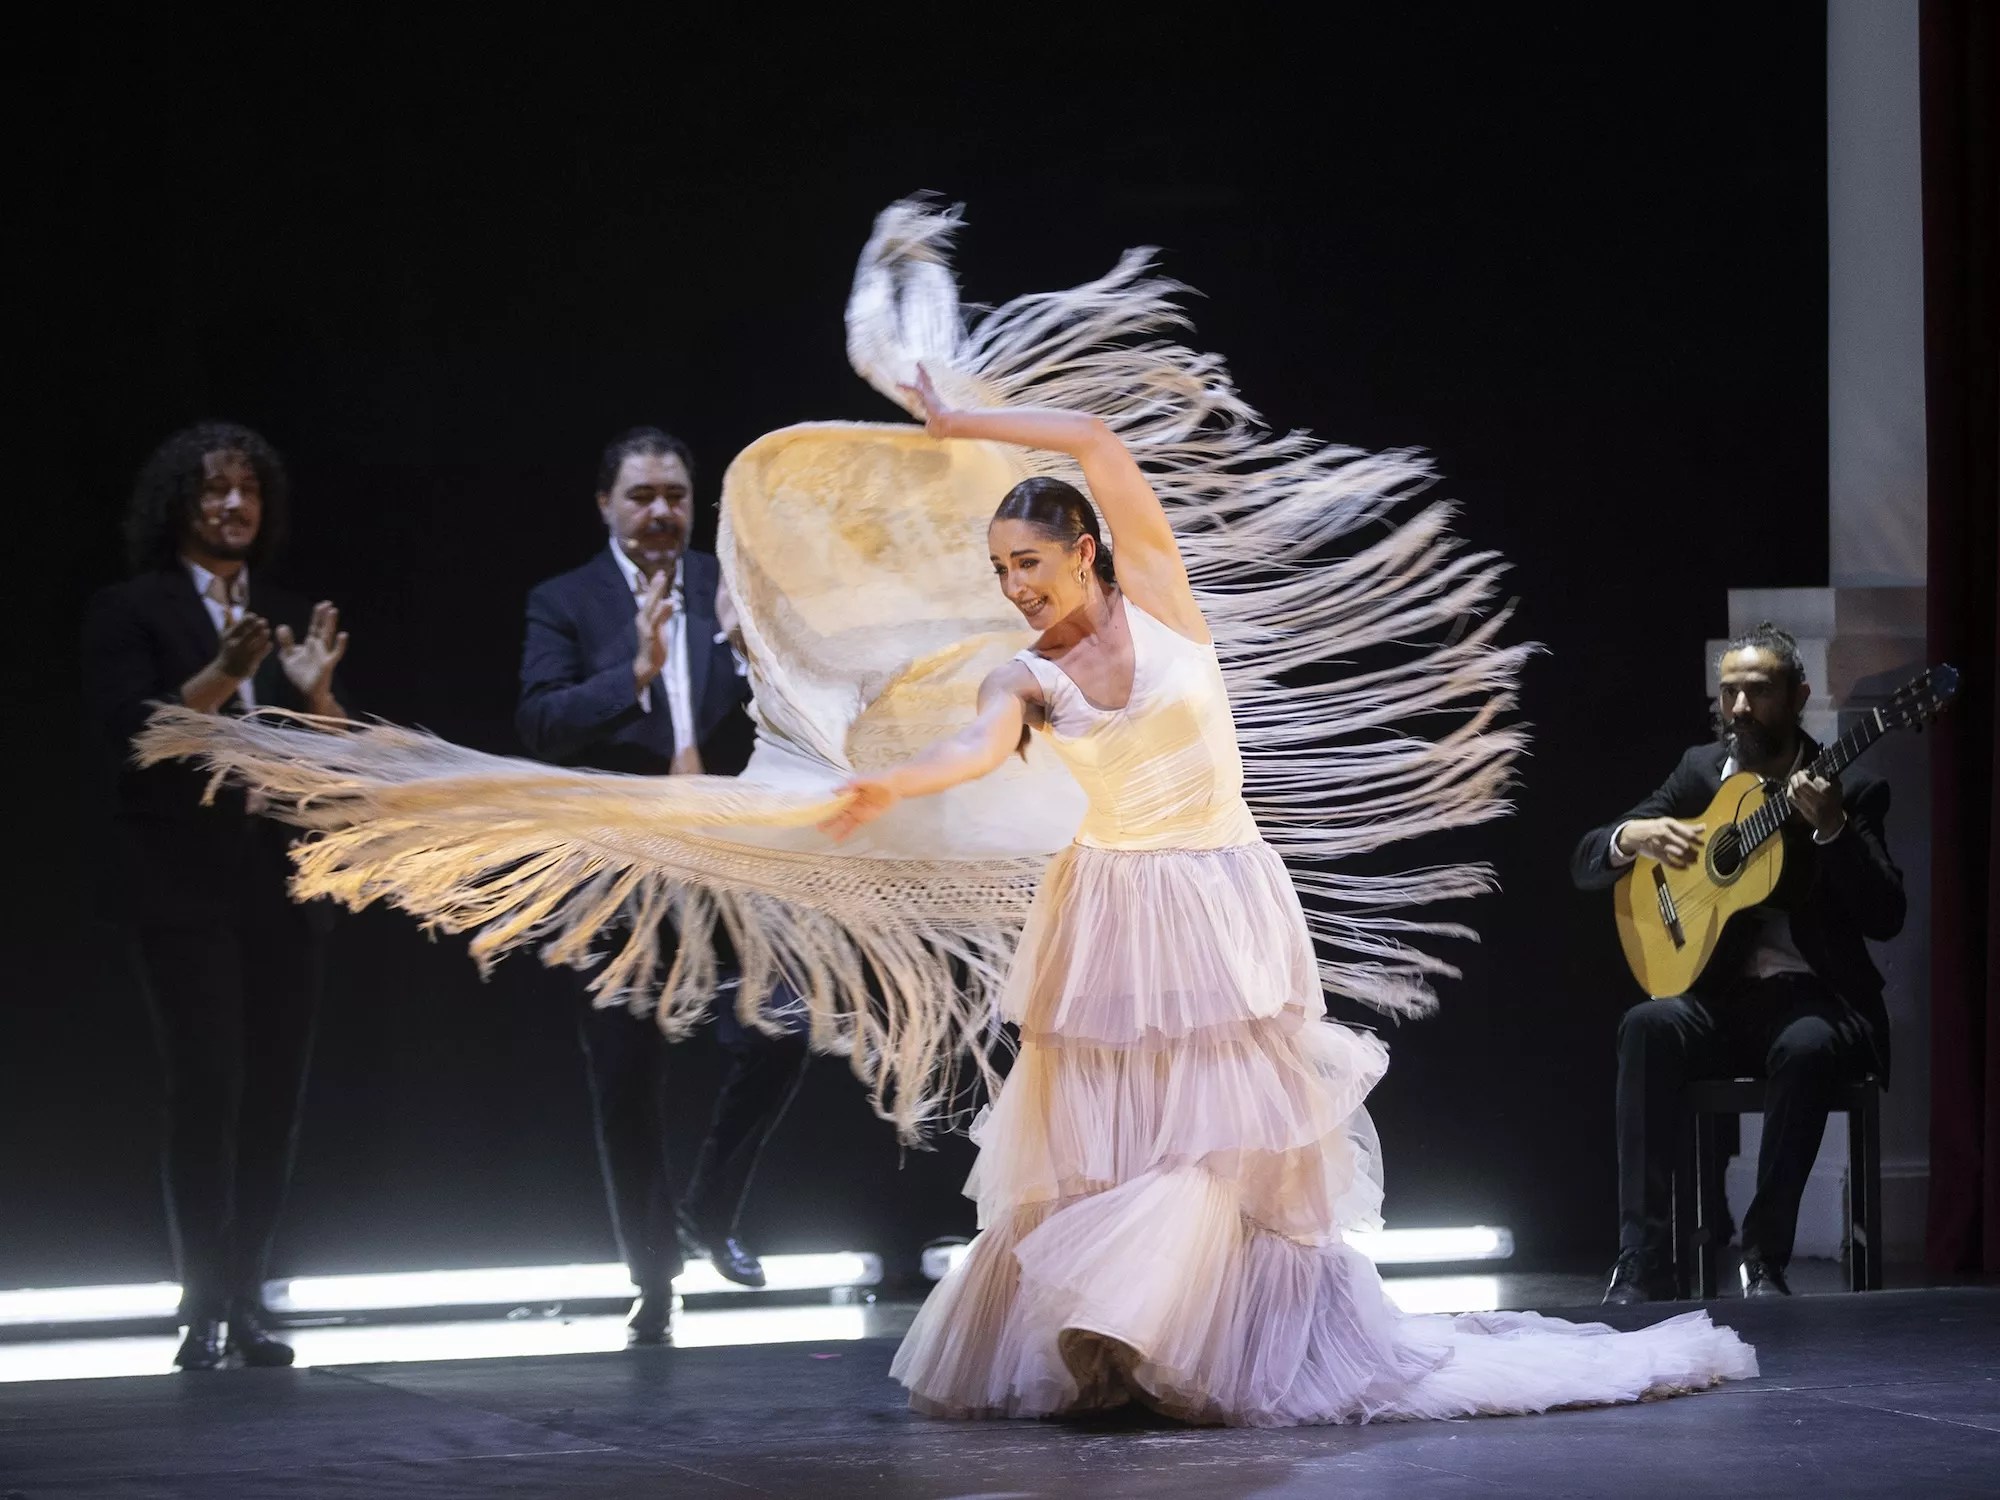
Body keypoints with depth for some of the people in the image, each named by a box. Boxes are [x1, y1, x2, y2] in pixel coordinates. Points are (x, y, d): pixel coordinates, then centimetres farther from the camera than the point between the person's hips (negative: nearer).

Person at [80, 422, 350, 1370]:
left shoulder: (290, 617, 15)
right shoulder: (131, 612, 1)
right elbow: (125, 737, -11)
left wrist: (314, 690, -8)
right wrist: (221, 677, -22)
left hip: (283, 881, 5)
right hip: (183, 883, -4)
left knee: (276, 1089, 1)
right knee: (207, 1082, -12)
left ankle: (245, 1297, 6)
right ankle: (204, 1302, -8)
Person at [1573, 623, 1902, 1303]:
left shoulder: (1854, 788, 3)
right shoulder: (1702, 769, 12)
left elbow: (1885, 918, -8)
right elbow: (1585, 864, 13)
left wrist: (1832, 828, -22)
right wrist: (1633, 836, -10)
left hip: (1814, 997, -2)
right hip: (1719, 996, 3)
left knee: (1805, 1048, -38)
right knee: (1648, 1027, -31)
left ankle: (1765, 1258, -26)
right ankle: (1641, 1262, -31)